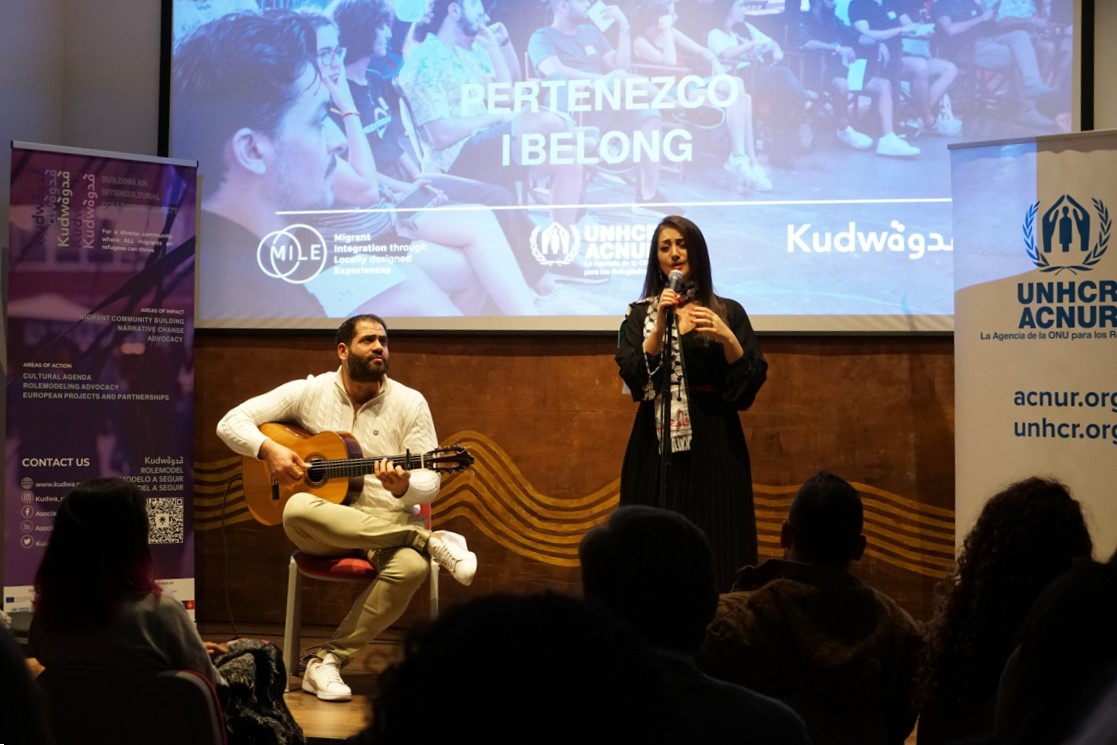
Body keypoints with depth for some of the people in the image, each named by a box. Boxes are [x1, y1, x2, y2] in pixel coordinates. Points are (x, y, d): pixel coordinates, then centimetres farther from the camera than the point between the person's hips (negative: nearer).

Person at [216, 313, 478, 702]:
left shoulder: (410, 403, 0)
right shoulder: (308, 392, 1)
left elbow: (429, 483, -4)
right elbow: (231, 422, -1)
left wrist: (403, 487, -27)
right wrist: (269, 449, -20)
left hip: (387, 528, 0)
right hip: (321, 532, 1)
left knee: (411, 567, -36)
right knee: (298, 509, -36)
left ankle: (330, 659, -21)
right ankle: (431, 541, -25)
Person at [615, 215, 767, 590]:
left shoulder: (728, 312, 7)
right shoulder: (640, 314, 9)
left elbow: (753, 379, -1)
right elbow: (634, 376, -6)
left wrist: (727, 338, -15)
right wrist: (661, 323, -14)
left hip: (714, 444, 0)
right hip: (657, 444, 0)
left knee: (715, 545, -3)